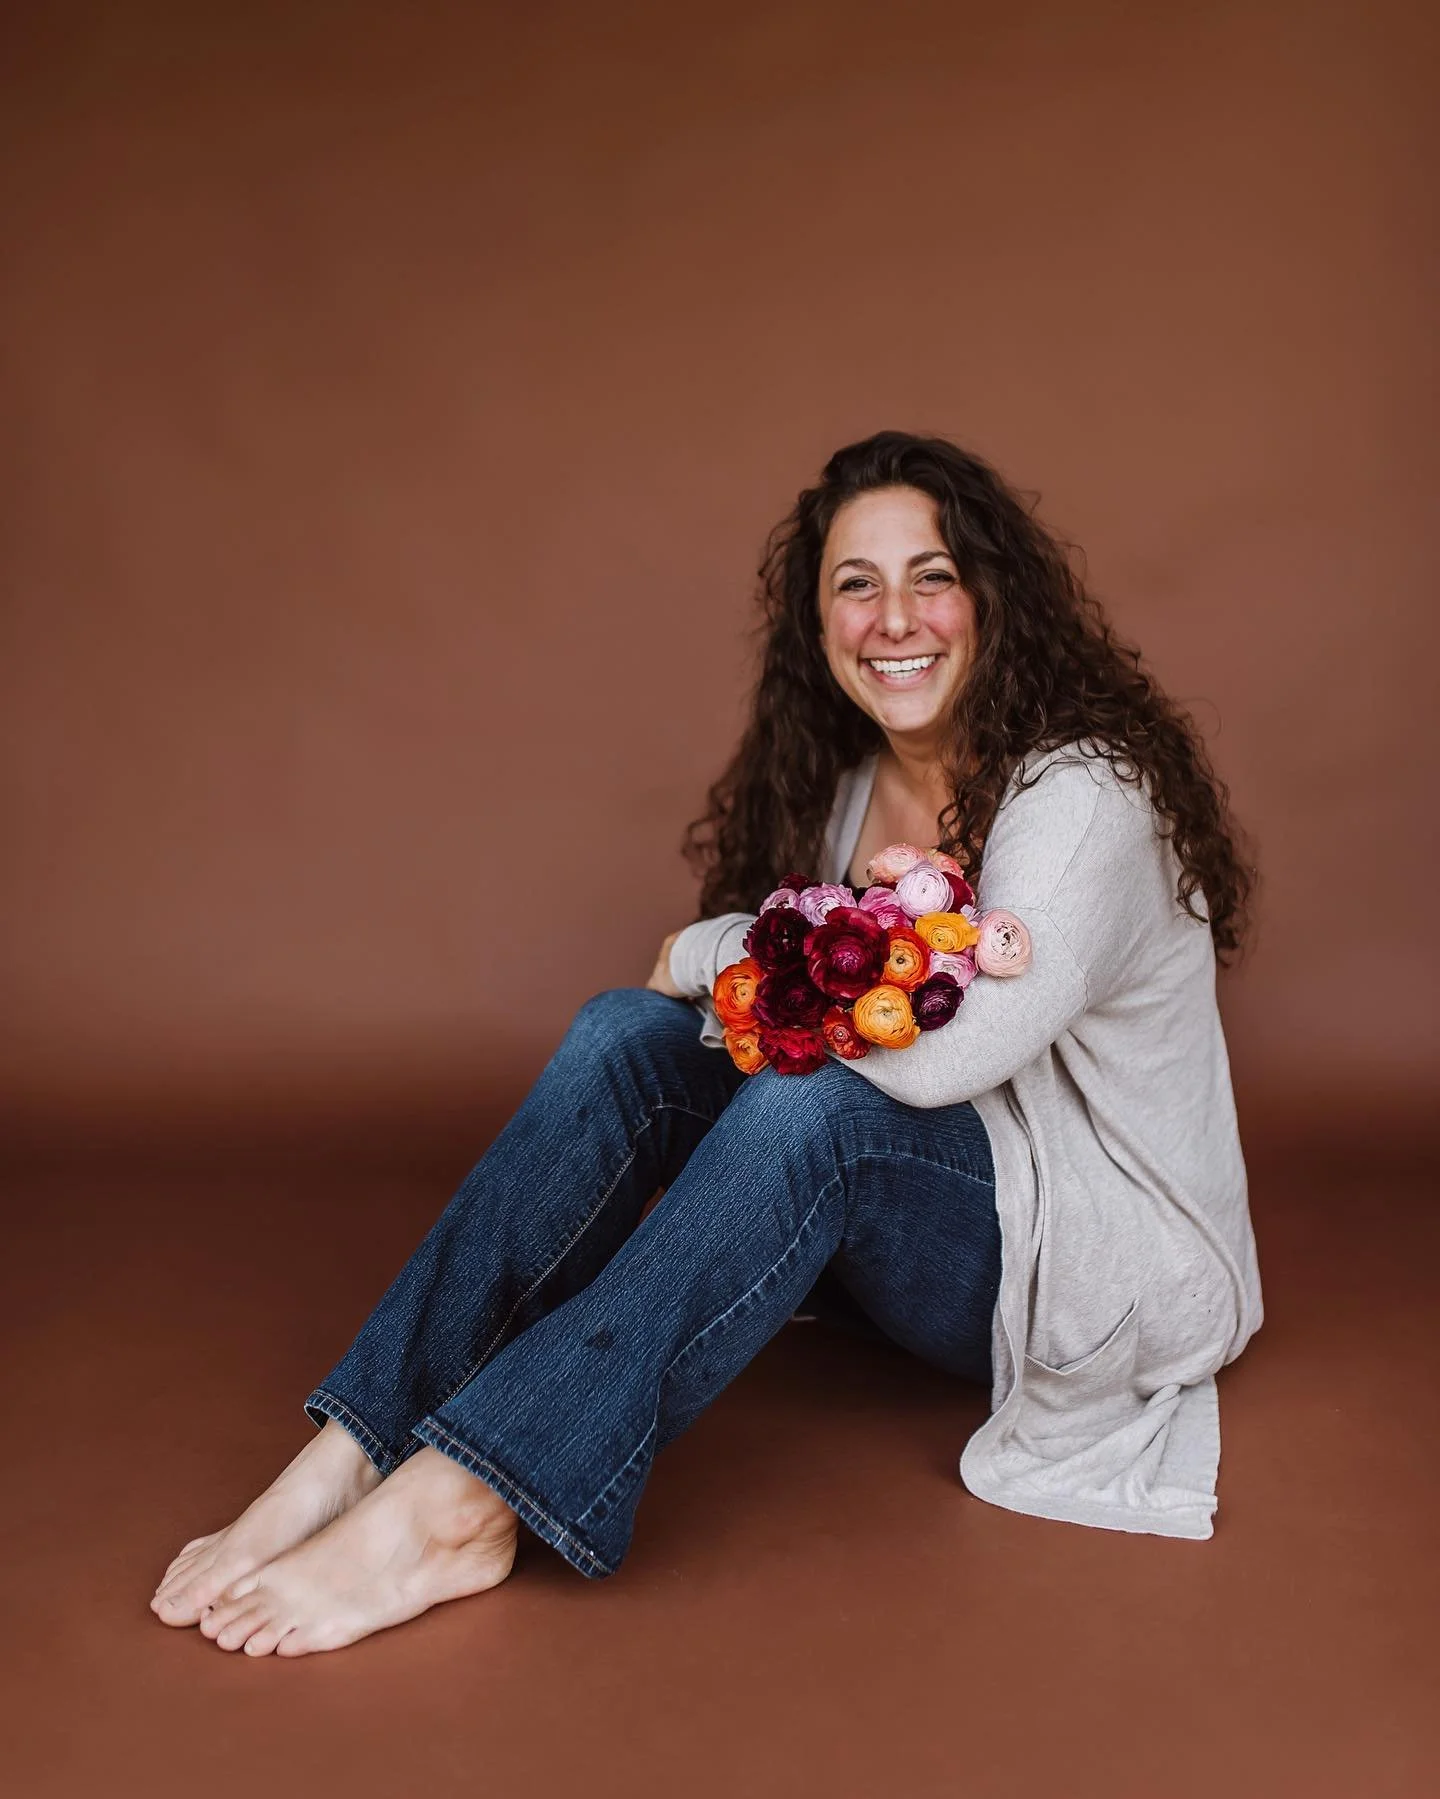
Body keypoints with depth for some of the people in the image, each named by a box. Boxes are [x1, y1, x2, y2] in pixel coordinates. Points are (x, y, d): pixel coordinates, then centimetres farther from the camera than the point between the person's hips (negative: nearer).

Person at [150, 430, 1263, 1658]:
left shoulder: (1083, 795, -20)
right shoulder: (849, 783, 3)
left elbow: (938, 1057, -32)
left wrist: (723, 955, -17)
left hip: (1102, 1255, -6)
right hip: (907, 1229, 6)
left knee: (815, 1107, -36)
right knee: (628, 1032, -18)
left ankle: (460, 1502, -36)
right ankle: (356, 1452, -25)